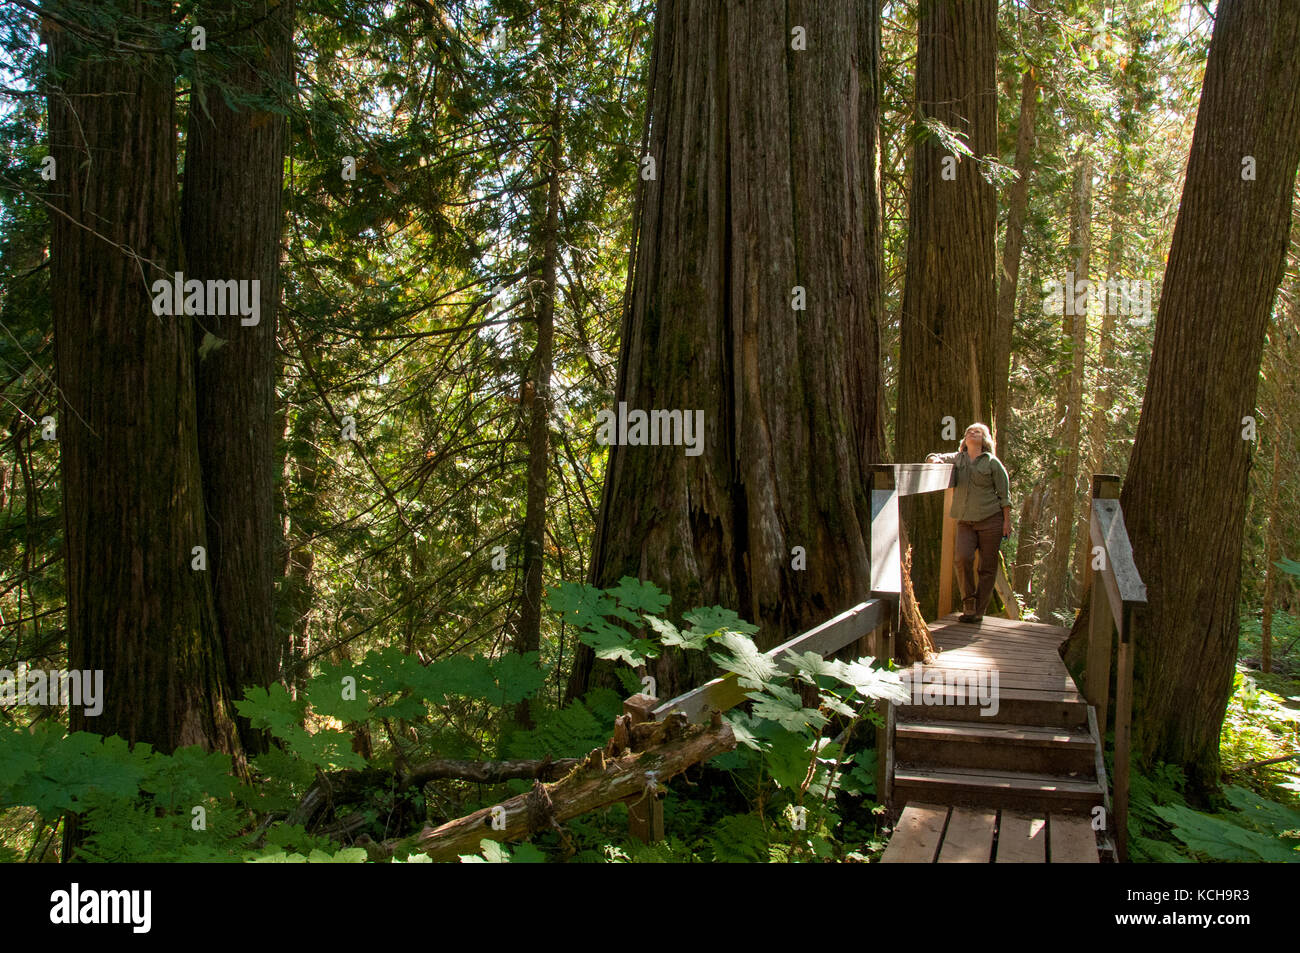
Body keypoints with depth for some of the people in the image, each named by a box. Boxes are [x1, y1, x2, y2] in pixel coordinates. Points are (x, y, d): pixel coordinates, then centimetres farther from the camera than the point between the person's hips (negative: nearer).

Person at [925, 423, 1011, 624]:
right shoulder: (957, 458, 11)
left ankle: (978, 611, 7)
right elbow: (932, 458, 18)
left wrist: (1007, 521, -4)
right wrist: (935, 460, -8)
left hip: (990, 519, -2)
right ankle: (969, 602, -2)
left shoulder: (992, 462, 2)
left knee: (988, 566, -1)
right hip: (965, 521, 2)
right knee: (962, 557, -18)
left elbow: (1004, 494, 2)